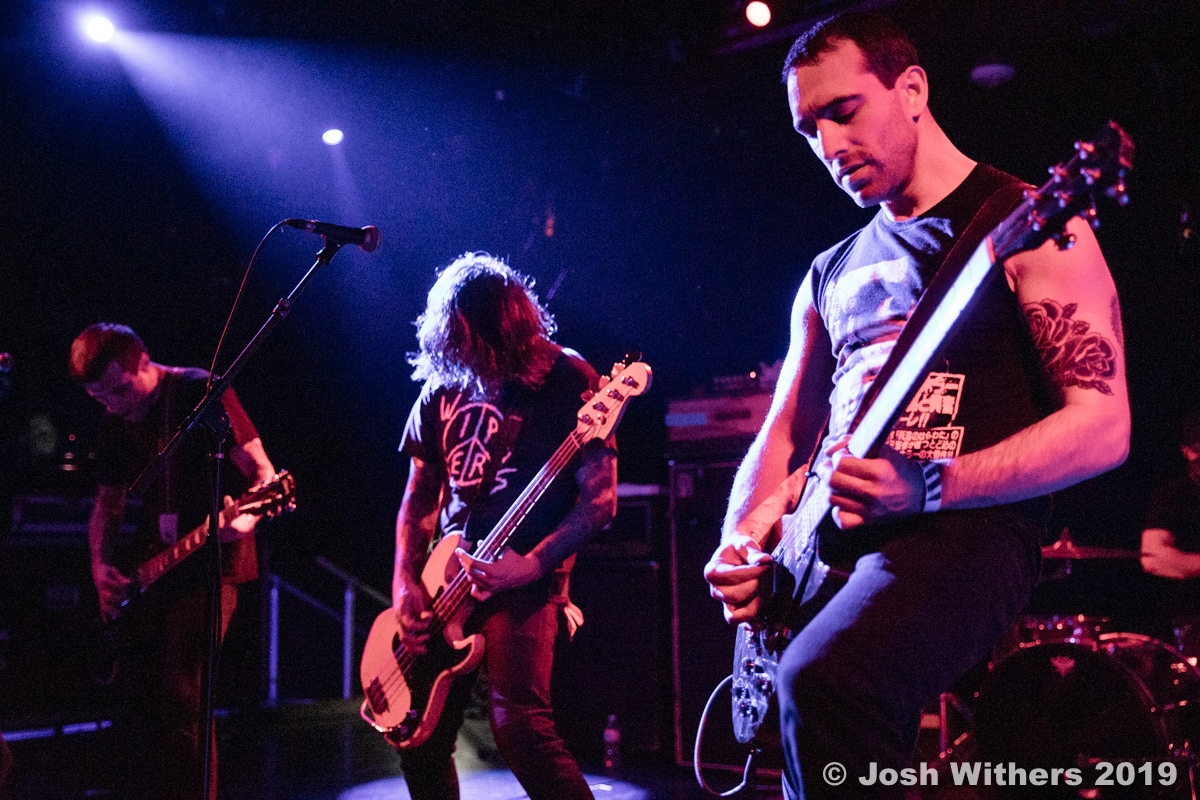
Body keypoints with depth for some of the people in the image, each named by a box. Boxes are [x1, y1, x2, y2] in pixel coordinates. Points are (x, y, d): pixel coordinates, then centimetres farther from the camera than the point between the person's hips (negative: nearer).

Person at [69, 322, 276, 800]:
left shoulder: (202, 393, -11)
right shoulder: (116, 422, 9)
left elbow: (264, 473, -11)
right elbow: (108, 504, 19)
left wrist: (244, 519, -31)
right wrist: (101, 566, 2)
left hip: (208, 563, -7)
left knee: (181, 698, -14)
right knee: (136, 699, 11)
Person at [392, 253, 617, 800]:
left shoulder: (565, 380, -6)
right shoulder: (443, 388, 11)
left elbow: (600, 501, -9)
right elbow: (418, 498, 17)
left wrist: (531, 565, -21)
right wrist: (405, 584, 3)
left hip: (526, 582, -6)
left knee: (518, 725, -21)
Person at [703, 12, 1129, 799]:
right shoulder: (831, 274, 20)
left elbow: (1104, 428, -8)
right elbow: (784, 434, 21)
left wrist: (930, 487, -21)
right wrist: (741, 542, 1)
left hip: (964, 533, -7)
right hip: (829, 547, 7)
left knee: (824, 680, -33)